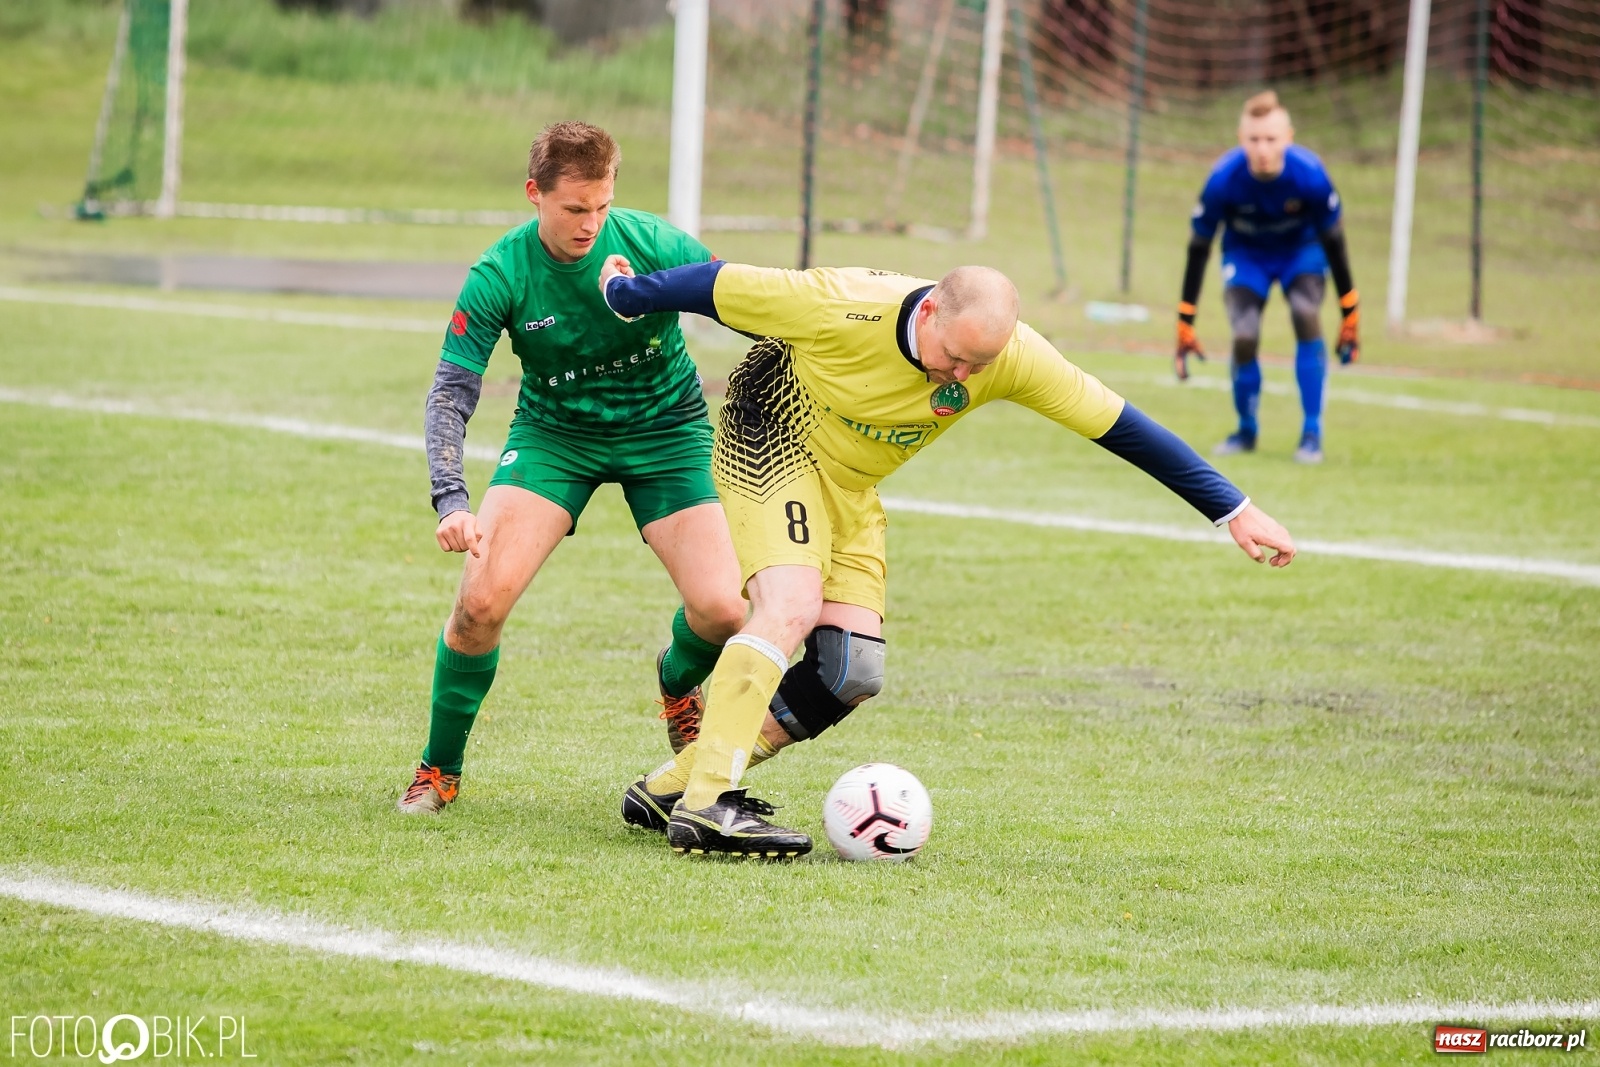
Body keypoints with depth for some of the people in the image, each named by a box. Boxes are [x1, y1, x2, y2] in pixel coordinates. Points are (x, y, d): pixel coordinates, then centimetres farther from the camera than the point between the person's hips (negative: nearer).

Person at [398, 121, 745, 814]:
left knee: (724, 611, -16)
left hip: (664, 428, 0)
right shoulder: (499, 276, -20)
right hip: (553, 432, 0)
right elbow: (451, 391, -21)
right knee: (483, 597, -20)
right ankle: (439, 769, 4)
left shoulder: (658, 247, -21)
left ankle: (677, 681, 24)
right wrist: (452, 502, -35)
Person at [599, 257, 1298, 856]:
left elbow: (1120, 426, -17)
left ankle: (669, 788, 0)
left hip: (848, 491, 6)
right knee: (792, 607, -29)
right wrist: (625, 294, -2)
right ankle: (703, 806, -33)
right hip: (772, 443, -6)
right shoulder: (842, 310, -33)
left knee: (850, 675, -6)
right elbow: (717, 286, -19)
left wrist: (1233, 510, -15)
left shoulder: (1009, 355, -22)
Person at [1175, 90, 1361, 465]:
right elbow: (1199, 248, -17)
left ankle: (1312, 433, -16)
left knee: (1306, 315, -27)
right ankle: (1246, 431, 9)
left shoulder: (1309, 174, -31)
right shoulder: (1224, 179, -30)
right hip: (1246, 253, 0)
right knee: (1244, 337, -20)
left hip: (1301, 249, 0)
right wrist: (1185, 323, -14)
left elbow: (1333, 241, -16)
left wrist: (1350, 314, -11)